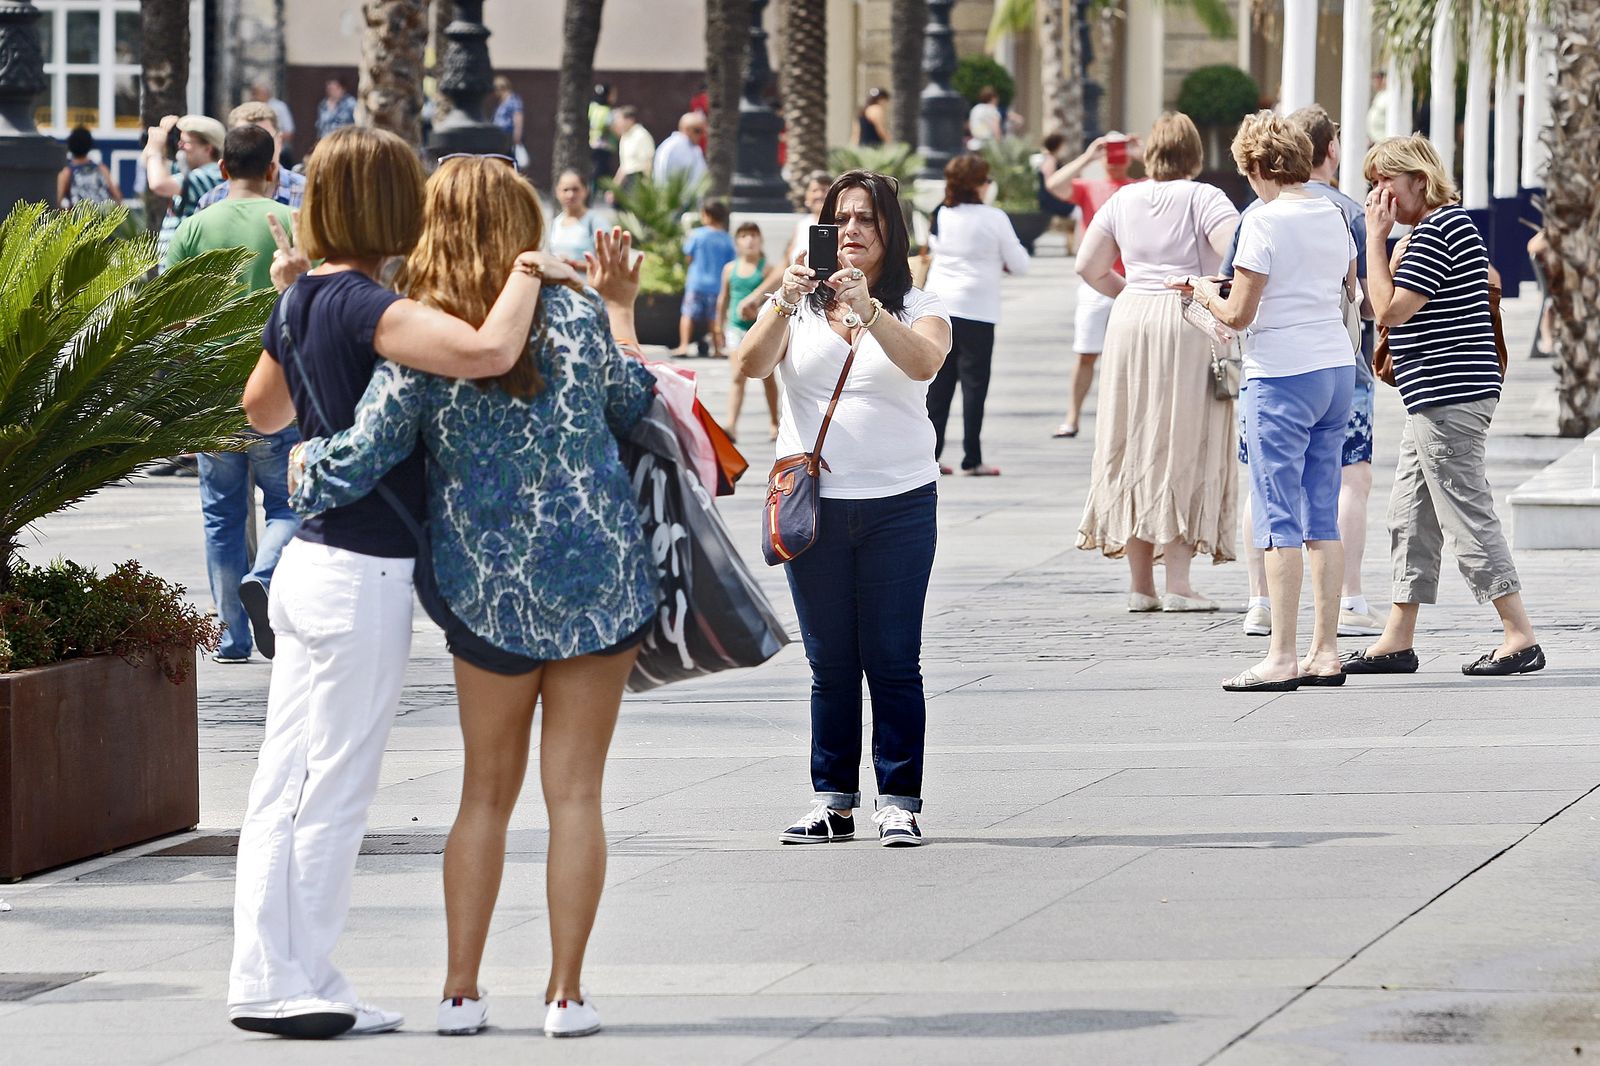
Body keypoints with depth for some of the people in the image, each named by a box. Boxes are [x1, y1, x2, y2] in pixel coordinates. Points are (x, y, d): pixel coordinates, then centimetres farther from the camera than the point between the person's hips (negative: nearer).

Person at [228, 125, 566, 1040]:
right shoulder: (369, 310, -19)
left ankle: (267, 976, 16)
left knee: (288, 780, 11)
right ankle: (294, 985, 5)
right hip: (364, 578, -9)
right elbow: (489, 352, -35)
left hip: (309, 561, 9)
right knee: (335, 790, 0)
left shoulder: (302, 305, 7)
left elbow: (264, 412, 26)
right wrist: (529, 271, -17)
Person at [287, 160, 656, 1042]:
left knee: (487, 792, 14)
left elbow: (354, 464, -16)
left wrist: (303, 469, 6)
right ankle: (566, 993, 3)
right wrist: (619, 305, 27)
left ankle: (461, 990, 12)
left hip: (488, 594, 0)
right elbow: (632, 406, 12)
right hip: (600, 577, 0)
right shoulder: (576, 317, -5)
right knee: (575, 790, 4)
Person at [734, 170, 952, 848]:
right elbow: (751, 365, -8)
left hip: (898, 503, -1)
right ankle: (832, 801, 8)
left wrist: (868, 308, -31)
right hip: (814, 504, 1)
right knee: (830, 664, 4)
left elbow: (923, 362, -17)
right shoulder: (800, 305, 9)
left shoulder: (917, 309, 5)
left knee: (893, 660, -3)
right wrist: (783, 304, -25)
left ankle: (899, 802, 0)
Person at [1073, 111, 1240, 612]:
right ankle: (1177, 582, -6)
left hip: (1131, 322, 4)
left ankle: (1141, 584, 11)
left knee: (1133, 447, 9)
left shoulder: (1123, 201, 10)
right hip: (1189, 326, -4)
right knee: (1183, 451, -1)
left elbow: (1088, 266, 13)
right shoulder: (1202, 198, -5)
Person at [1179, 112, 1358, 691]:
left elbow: (1238, 314, -13)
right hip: (1337, 369, 7)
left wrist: (1207, 295, 6)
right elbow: (1354, 291, 21)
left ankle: (1281, 659, -6)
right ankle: (1325, 652, 10)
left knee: (1279, 521, -5)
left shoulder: (1264, 221, -13)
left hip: (1281, 376, -7)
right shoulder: (1333, 215, 9)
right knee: (1322, 517, 10)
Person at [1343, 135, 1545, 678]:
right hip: (1437, 398, 11)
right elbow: (1394, 306, 21)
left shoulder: (1437, 231, -16)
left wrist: (1376, 236, -12)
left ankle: (1521, 637, -8)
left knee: (1467, 514, -9)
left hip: (1447, 397, -11)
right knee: (1410, 516, 13)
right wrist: (1394, 239, 12)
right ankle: (1398, 640, 18)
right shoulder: (1444, 226, 18)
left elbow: (1390, 308, -18)